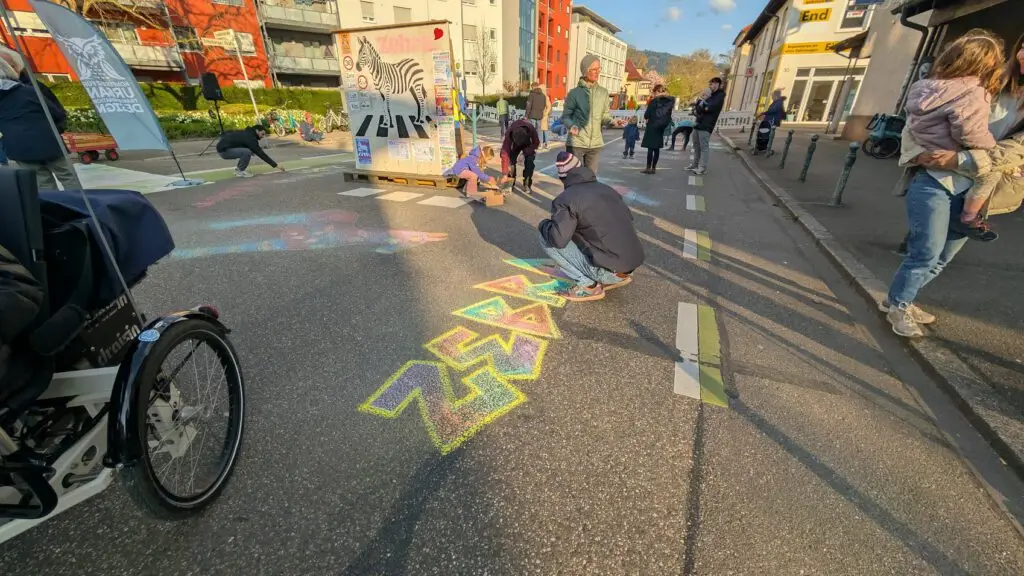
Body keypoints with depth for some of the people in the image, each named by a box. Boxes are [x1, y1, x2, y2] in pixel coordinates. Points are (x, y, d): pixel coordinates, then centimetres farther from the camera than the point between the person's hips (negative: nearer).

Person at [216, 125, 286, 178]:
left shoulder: (248, 134, 7)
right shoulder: (250, 138, -20)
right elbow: (260, 154, -21)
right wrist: (275, 165, -21)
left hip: (225, 145, 10)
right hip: (224, 150, -10)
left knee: (251, 149, 16)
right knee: (247, 152, -30)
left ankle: (238, 168, 17)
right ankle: (240, 171, -9)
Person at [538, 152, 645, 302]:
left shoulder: (566, 198, -8)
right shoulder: (607, 189, 14)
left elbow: (558, 239, -19)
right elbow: (629, 217, 20)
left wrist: (543, 224, 3)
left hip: (608, 270, -7)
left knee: (546, 240, -1)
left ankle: (588, 285, -3)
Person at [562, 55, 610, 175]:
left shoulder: (603, 92, 8)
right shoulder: (575, 93, -4)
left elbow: (604, 115, 14)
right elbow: (565, 116, 0)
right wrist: (571, 126, -21)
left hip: (595, 143, 4)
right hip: (576, 143, -4)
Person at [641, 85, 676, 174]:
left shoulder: (653, 101, -9)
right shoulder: (668, 101, 7)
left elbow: (646, 115, -9)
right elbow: (668, 116, 11)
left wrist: (646, 117, 7)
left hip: (652, 126, -5)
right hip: (661, 128, 5)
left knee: (650, 148, -4)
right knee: (657, 148, 7)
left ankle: (648, 167, -5)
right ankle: (653, 168, 9)